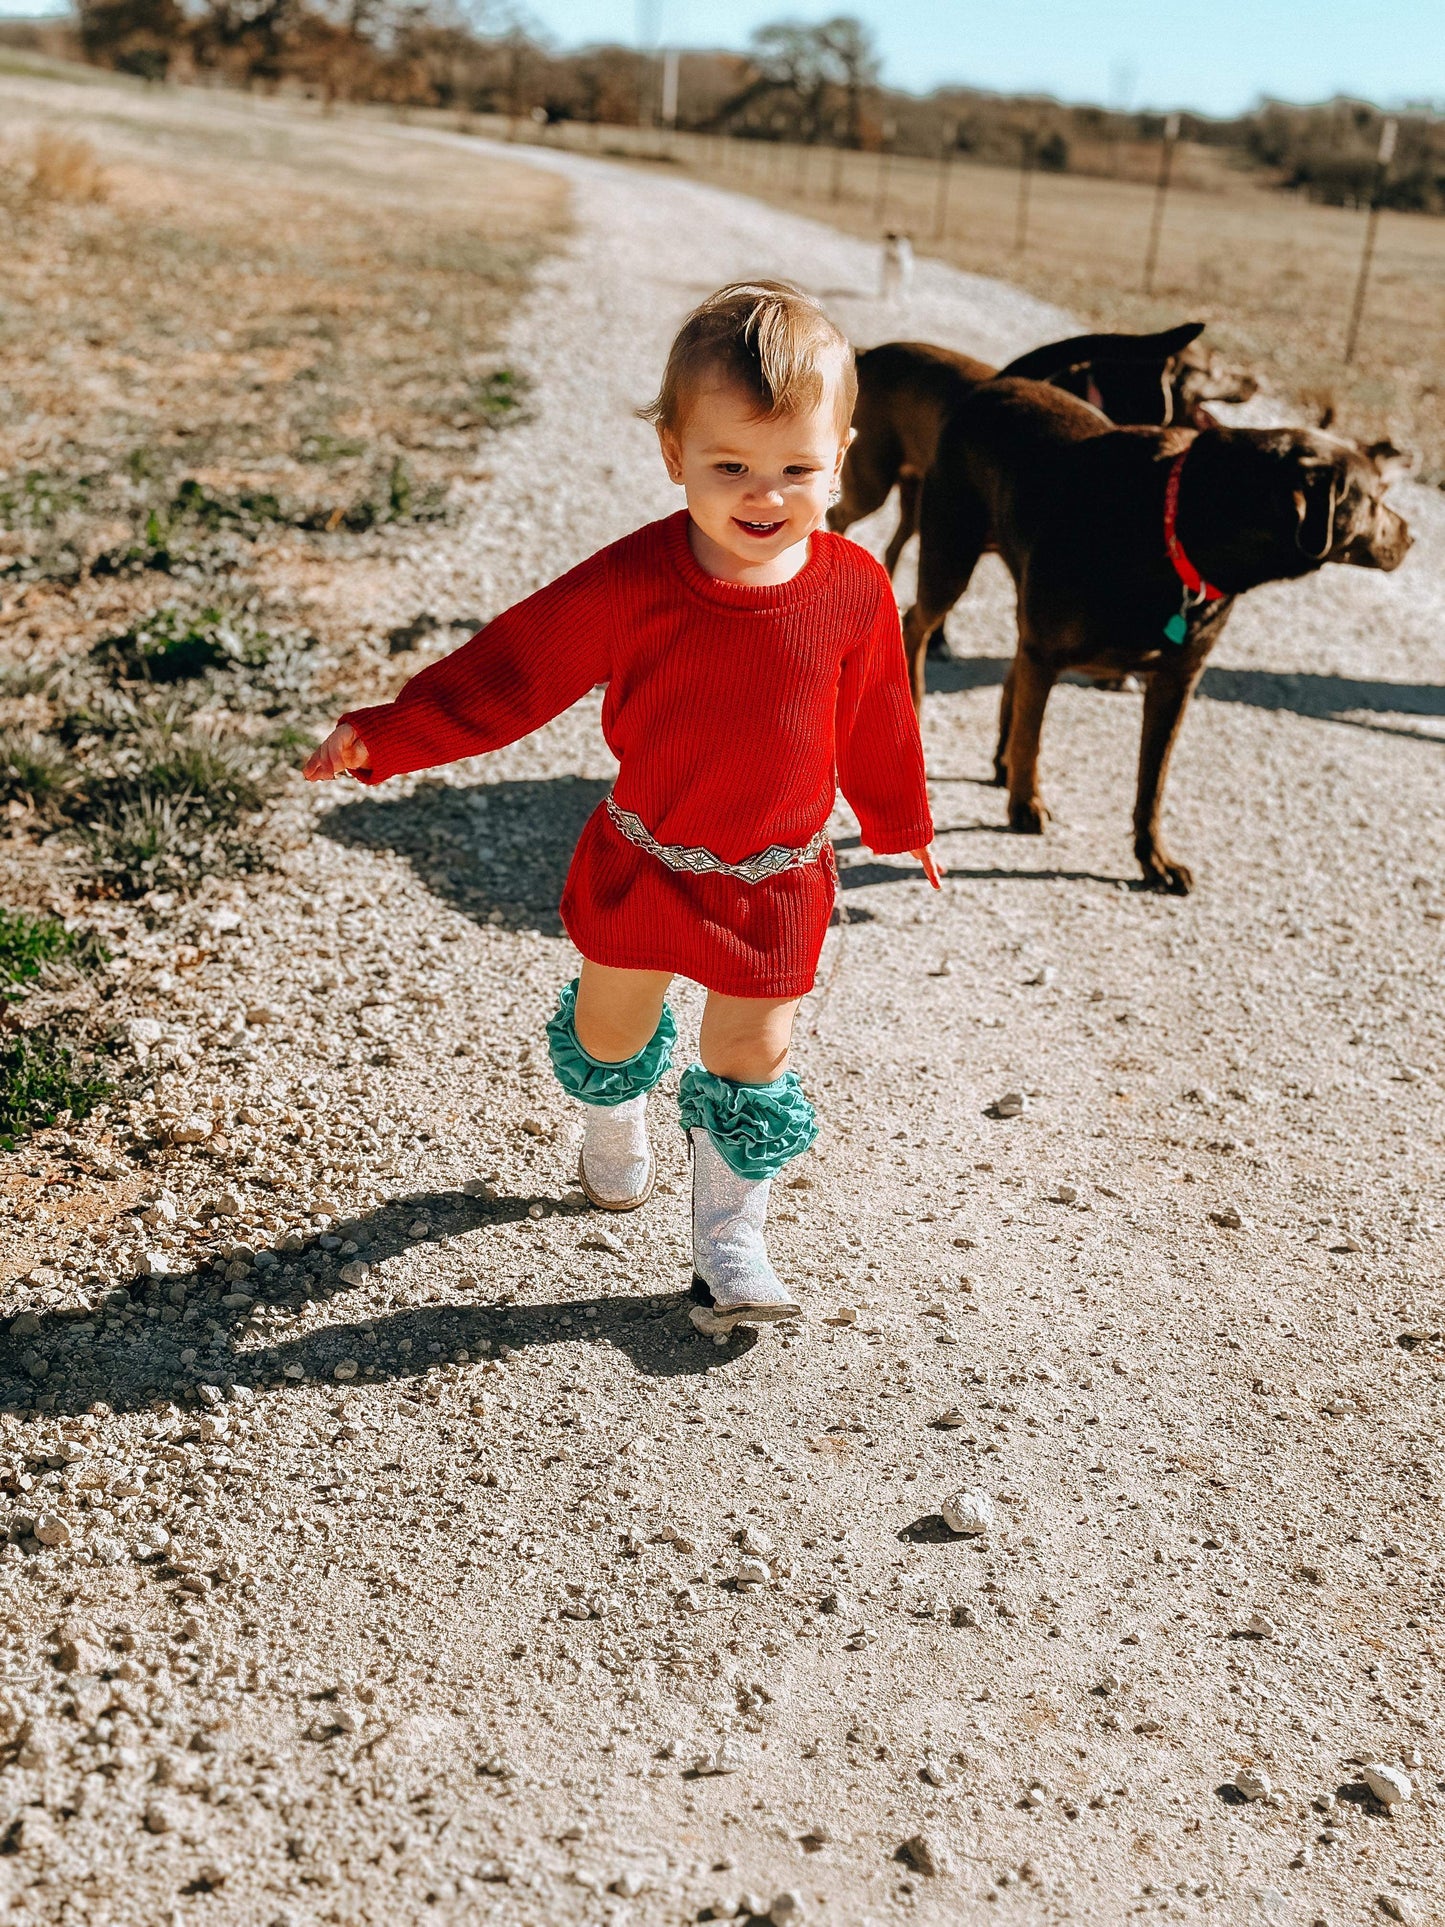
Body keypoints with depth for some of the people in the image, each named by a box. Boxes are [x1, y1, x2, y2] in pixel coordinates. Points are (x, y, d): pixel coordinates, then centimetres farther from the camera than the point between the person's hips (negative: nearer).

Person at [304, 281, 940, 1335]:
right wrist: (391, 733, -19)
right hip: (641, 862, 1)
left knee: (754, 1058, 6)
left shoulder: (855, 589, -14)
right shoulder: (632, 582, -20)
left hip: (777, 880, 0)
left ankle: (731, 1244, 23)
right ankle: (615, 1140, 53)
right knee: (611, 1026, 19)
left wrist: (903, 822, 16)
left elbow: (875, 721, 3)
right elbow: (513, 666, -13)